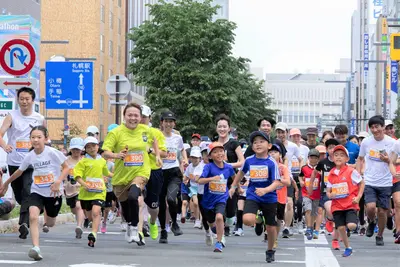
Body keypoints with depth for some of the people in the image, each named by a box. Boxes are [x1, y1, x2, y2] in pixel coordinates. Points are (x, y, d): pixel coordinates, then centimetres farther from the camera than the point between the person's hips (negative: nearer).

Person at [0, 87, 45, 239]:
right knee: (19, 196, 11)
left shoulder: (40, 119, 5)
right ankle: (28, 216, 36)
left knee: (28, 193, -18)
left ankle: (24, 224, -24)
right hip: (14, 162, 1)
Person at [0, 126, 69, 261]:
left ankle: (47, 212, 56)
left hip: (54, 193, -1)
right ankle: (36, 248, -29)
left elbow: (67, 168, -10)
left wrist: (58, 181, -25)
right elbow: (19, 172, 12)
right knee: (33, 216, -26)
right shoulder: (29, 156, -6)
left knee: (50, 223, 16)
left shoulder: (53, 153, -17)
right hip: (37, 192, 1)